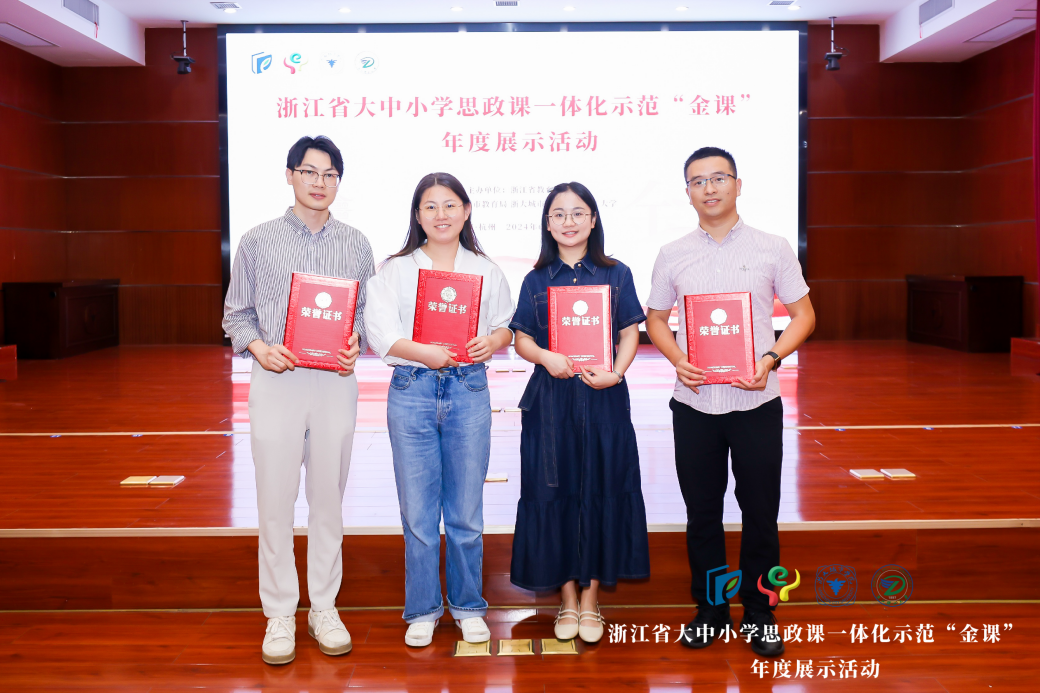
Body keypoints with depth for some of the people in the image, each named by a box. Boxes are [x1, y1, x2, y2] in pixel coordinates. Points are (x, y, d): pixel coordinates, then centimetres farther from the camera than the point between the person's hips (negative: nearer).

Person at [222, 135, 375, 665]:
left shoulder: (355, 244, 9)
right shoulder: (257, 242, 5)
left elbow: (368, 309, 12)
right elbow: (236, 313, 7)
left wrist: (356, 341, -9)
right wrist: (259, 348, -11)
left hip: (336, 382, 1)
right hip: (276, 380, -1)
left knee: (329, 498, 8)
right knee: (275, 500, 2)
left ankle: (324, 608, 21)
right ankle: (279, 614, 16)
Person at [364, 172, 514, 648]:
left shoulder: (486, 270, 11)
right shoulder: (394, 270, 6)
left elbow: (507, 324, 14)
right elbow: (380, 332, -4)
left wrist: (492, 341, -8)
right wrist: (424, 353, -19)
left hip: (469, 391, 1)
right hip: (411, 392, 0)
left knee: (467, 511, 6)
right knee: (417, 510, 4)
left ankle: (468, 607, 24)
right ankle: (422, 609, 21)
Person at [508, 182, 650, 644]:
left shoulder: (616, 275, 6)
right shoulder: (536, 280, 8)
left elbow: (630, 334, 3)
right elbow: (521, 340, 5)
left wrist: (616, 372, -14)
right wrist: (546, 357, -16)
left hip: (603, 399, 0)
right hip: (550, 401, 1)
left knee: (600, 491, 3)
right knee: (554, 493, 4)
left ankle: (590, 598, 18)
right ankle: (567, 598, 19)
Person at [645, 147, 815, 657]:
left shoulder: (772, 249, 1)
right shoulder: (673, 255, 6)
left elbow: (803, 314, 5)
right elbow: (656, 318, 13)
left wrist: (770, 358, -12)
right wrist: (677, 360, -7)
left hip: (756, 402, -1)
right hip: (694, 403, 1)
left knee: (760, 511, 6)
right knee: (701, 511, 10)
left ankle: (758, 613, 23)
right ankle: (709, 609, 26)